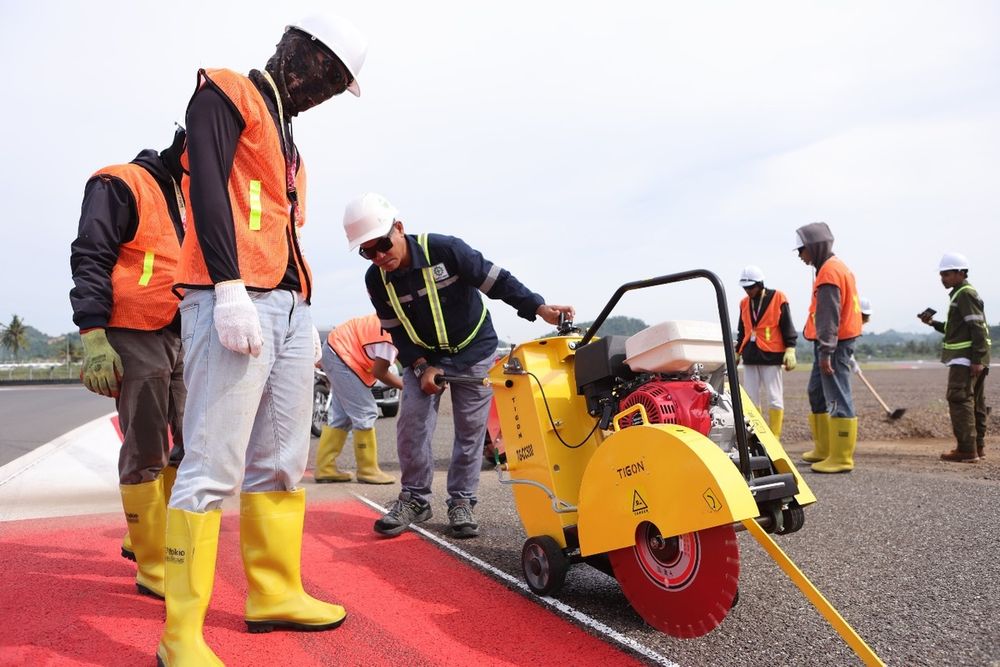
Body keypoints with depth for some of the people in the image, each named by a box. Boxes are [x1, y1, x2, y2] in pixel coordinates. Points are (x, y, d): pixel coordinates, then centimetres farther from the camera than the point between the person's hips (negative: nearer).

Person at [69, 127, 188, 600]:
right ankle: (153, 568, 10)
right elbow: (90, 260, -12)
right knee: (145, 454, -2)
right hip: (134, 338, -8)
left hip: (180, 337, 8)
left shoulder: (187, 197, 19)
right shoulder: (121, 184, -5)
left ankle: (143, 538, 26)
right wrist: (94, 336, -20)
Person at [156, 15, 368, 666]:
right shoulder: (226, 93, 3)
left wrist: (305, 316, 20)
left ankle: (275, 593, 20)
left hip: (288, 307, 9)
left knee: (282, 463, 10)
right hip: (234, 302, -9)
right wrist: (229, 287, -23)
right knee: (213, 469, -10)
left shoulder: (284, 130, 27)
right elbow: (208, 185, -12)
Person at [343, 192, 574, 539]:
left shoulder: (445, 249, -25)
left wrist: (539, 308, -33)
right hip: (423, 356, 3)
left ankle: (461, 501, 14)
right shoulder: (376, 280, -11)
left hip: (474, 348, -3)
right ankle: (415, 497, 10)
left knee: (470, 428, 0)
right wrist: (421, 367, -16)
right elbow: (397, 331, -3)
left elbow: (497, 281, -22)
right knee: (411, 424, -7)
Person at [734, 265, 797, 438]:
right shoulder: (744, 303, 12)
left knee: (774, 398, -2)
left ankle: (774, 437, 4)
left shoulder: (778, 298, -2)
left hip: (771, 356, -5)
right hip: (750, 356, 5)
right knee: (751, 397, 5)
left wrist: (790, 350, -7)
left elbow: (787, 327, -2)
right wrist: (737, 352, 22)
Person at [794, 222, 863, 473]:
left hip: (833, 344, -11)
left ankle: (841, 458, -4)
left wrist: (826, 351, -24)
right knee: (817, 394, 17)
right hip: (832, 344, 11)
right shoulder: (836, 266, 18)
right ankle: (824, 449, 26)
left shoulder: (829, 271, -14)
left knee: (838, 399, -8)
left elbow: (829, 316, -21)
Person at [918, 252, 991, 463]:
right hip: (971, 359, 11)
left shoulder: (966, 294, -12)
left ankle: (966, 450, -12)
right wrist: (934, 323, 11)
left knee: (959, 400, -11)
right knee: (974, 402, 14)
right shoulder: (960, 294, 19)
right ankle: (978, 447, 21)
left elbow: (977, 328, -19)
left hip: (965, 359, -11)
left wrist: (978, 359, -22)